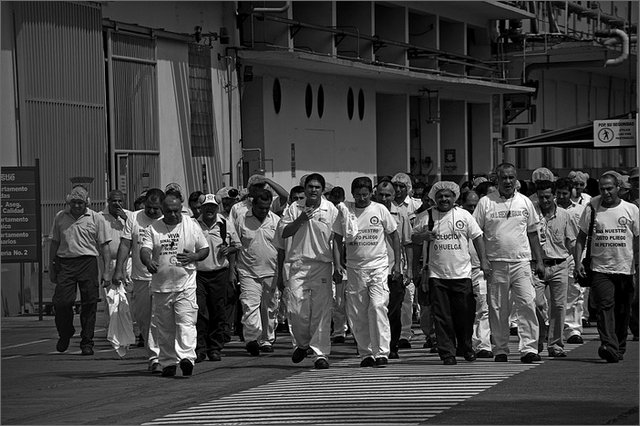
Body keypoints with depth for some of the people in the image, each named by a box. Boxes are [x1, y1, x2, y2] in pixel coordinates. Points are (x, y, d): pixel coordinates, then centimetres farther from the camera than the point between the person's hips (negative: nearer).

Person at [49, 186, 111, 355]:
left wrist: (106, 271, -2)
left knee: (89, 303, 0)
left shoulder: (96, 218, 5)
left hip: (88, 263, -1)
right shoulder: (60, 217, 11)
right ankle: (65, 334, 18)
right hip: (65, 263, 1)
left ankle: (87, 342, 9)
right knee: (61, 301, -7)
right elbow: (54, 243, 17)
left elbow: (104, 246, 4)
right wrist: (51, 267, 13)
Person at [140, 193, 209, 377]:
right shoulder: (153, 228, 6)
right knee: (164, 328, 7)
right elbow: (144, 249, -5)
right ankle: (168, 362, 16)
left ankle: (186, 356, -26)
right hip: (161, 285, 2)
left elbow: (205, 249, 13)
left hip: (186, 284, -2)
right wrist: (148, 262, -28)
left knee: (186, 322, -17)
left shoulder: (191, 225, 7)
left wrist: (194, 257, -9)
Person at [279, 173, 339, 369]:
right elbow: (284, 233, 5)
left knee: (321, 310, -7)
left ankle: (321, 353, -5)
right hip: (296, 263, 1)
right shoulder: (294, 208, 9)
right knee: (297, 309, -3)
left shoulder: (331, 210, 5)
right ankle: (301, 343, 23)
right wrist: (301, 219, -10)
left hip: (321, 265, -1)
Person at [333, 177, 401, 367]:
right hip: (354, 268, 3)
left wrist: (397, 263, 3)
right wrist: (337, 263, -3)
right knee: (357, 314, 4)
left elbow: (394, 236, 8)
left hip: (378, 266, -3)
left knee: (377, 306, -17)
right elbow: (337, 238, 9)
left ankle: (382, 352, -15)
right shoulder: (345, 211, 3)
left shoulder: (380, 210, 1)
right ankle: (366, 353, 14)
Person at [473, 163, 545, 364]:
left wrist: (539, 261, 10)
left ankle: (529, 349, -11)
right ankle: (500, 350, 11)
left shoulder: (525, 202, 9)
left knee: (527, 304, -10)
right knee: (497, 309, 4)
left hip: (521, 262, 1)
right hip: (496, 264, -1)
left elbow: (532, 233, 15)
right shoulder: (485, 203, 3)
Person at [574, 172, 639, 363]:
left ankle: (619, 348, 20)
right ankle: (609, 346, -27)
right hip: (600, 270, -1)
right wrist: (578, 262, -1)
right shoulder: (592, 209, 5)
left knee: (622, 312, 7)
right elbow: (581, 238, 10)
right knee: (604, 306, -16)